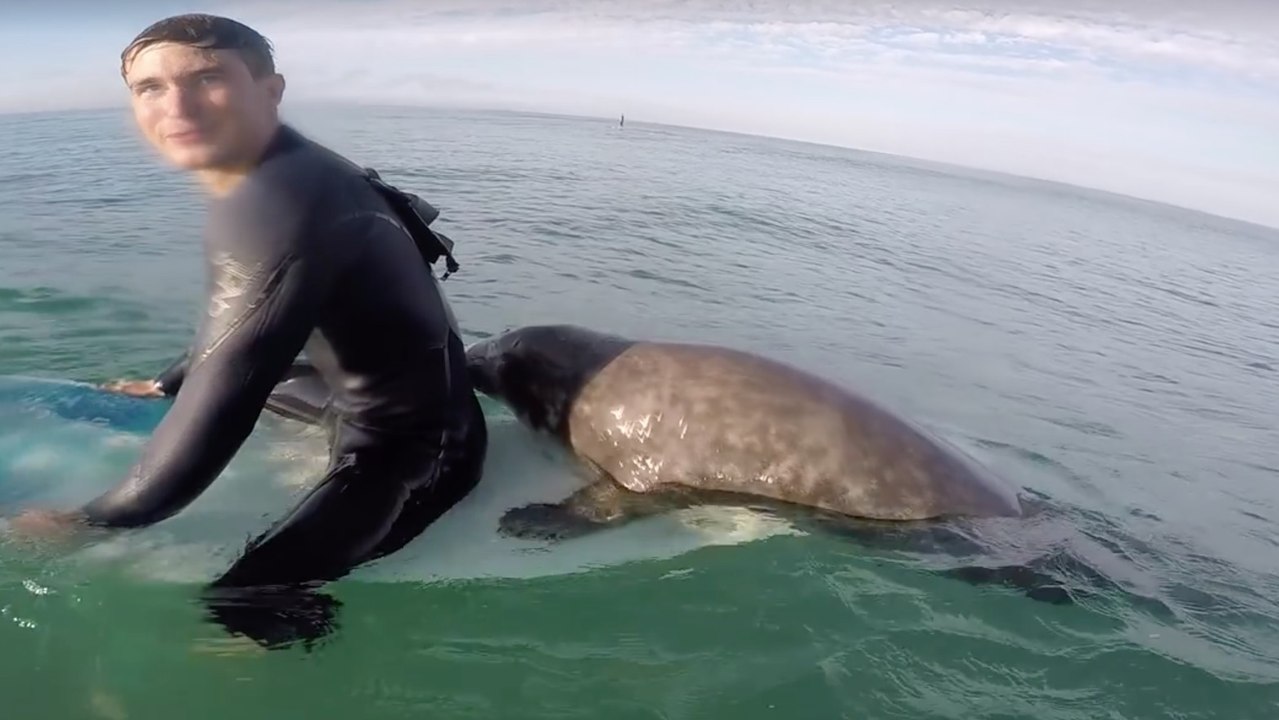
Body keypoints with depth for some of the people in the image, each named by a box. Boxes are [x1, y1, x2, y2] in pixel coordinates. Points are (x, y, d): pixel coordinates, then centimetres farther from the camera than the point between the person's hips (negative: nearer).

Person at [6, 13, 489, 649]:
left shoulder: (277, 203, -28)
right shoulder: (264, 184, 5)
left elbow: (227, 389, -30)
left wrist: (93, 522, -18)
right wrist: (166, 384, 33)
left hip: (410, 444, -10)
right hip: (365, 408, 11)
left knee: (243, 606, -21)